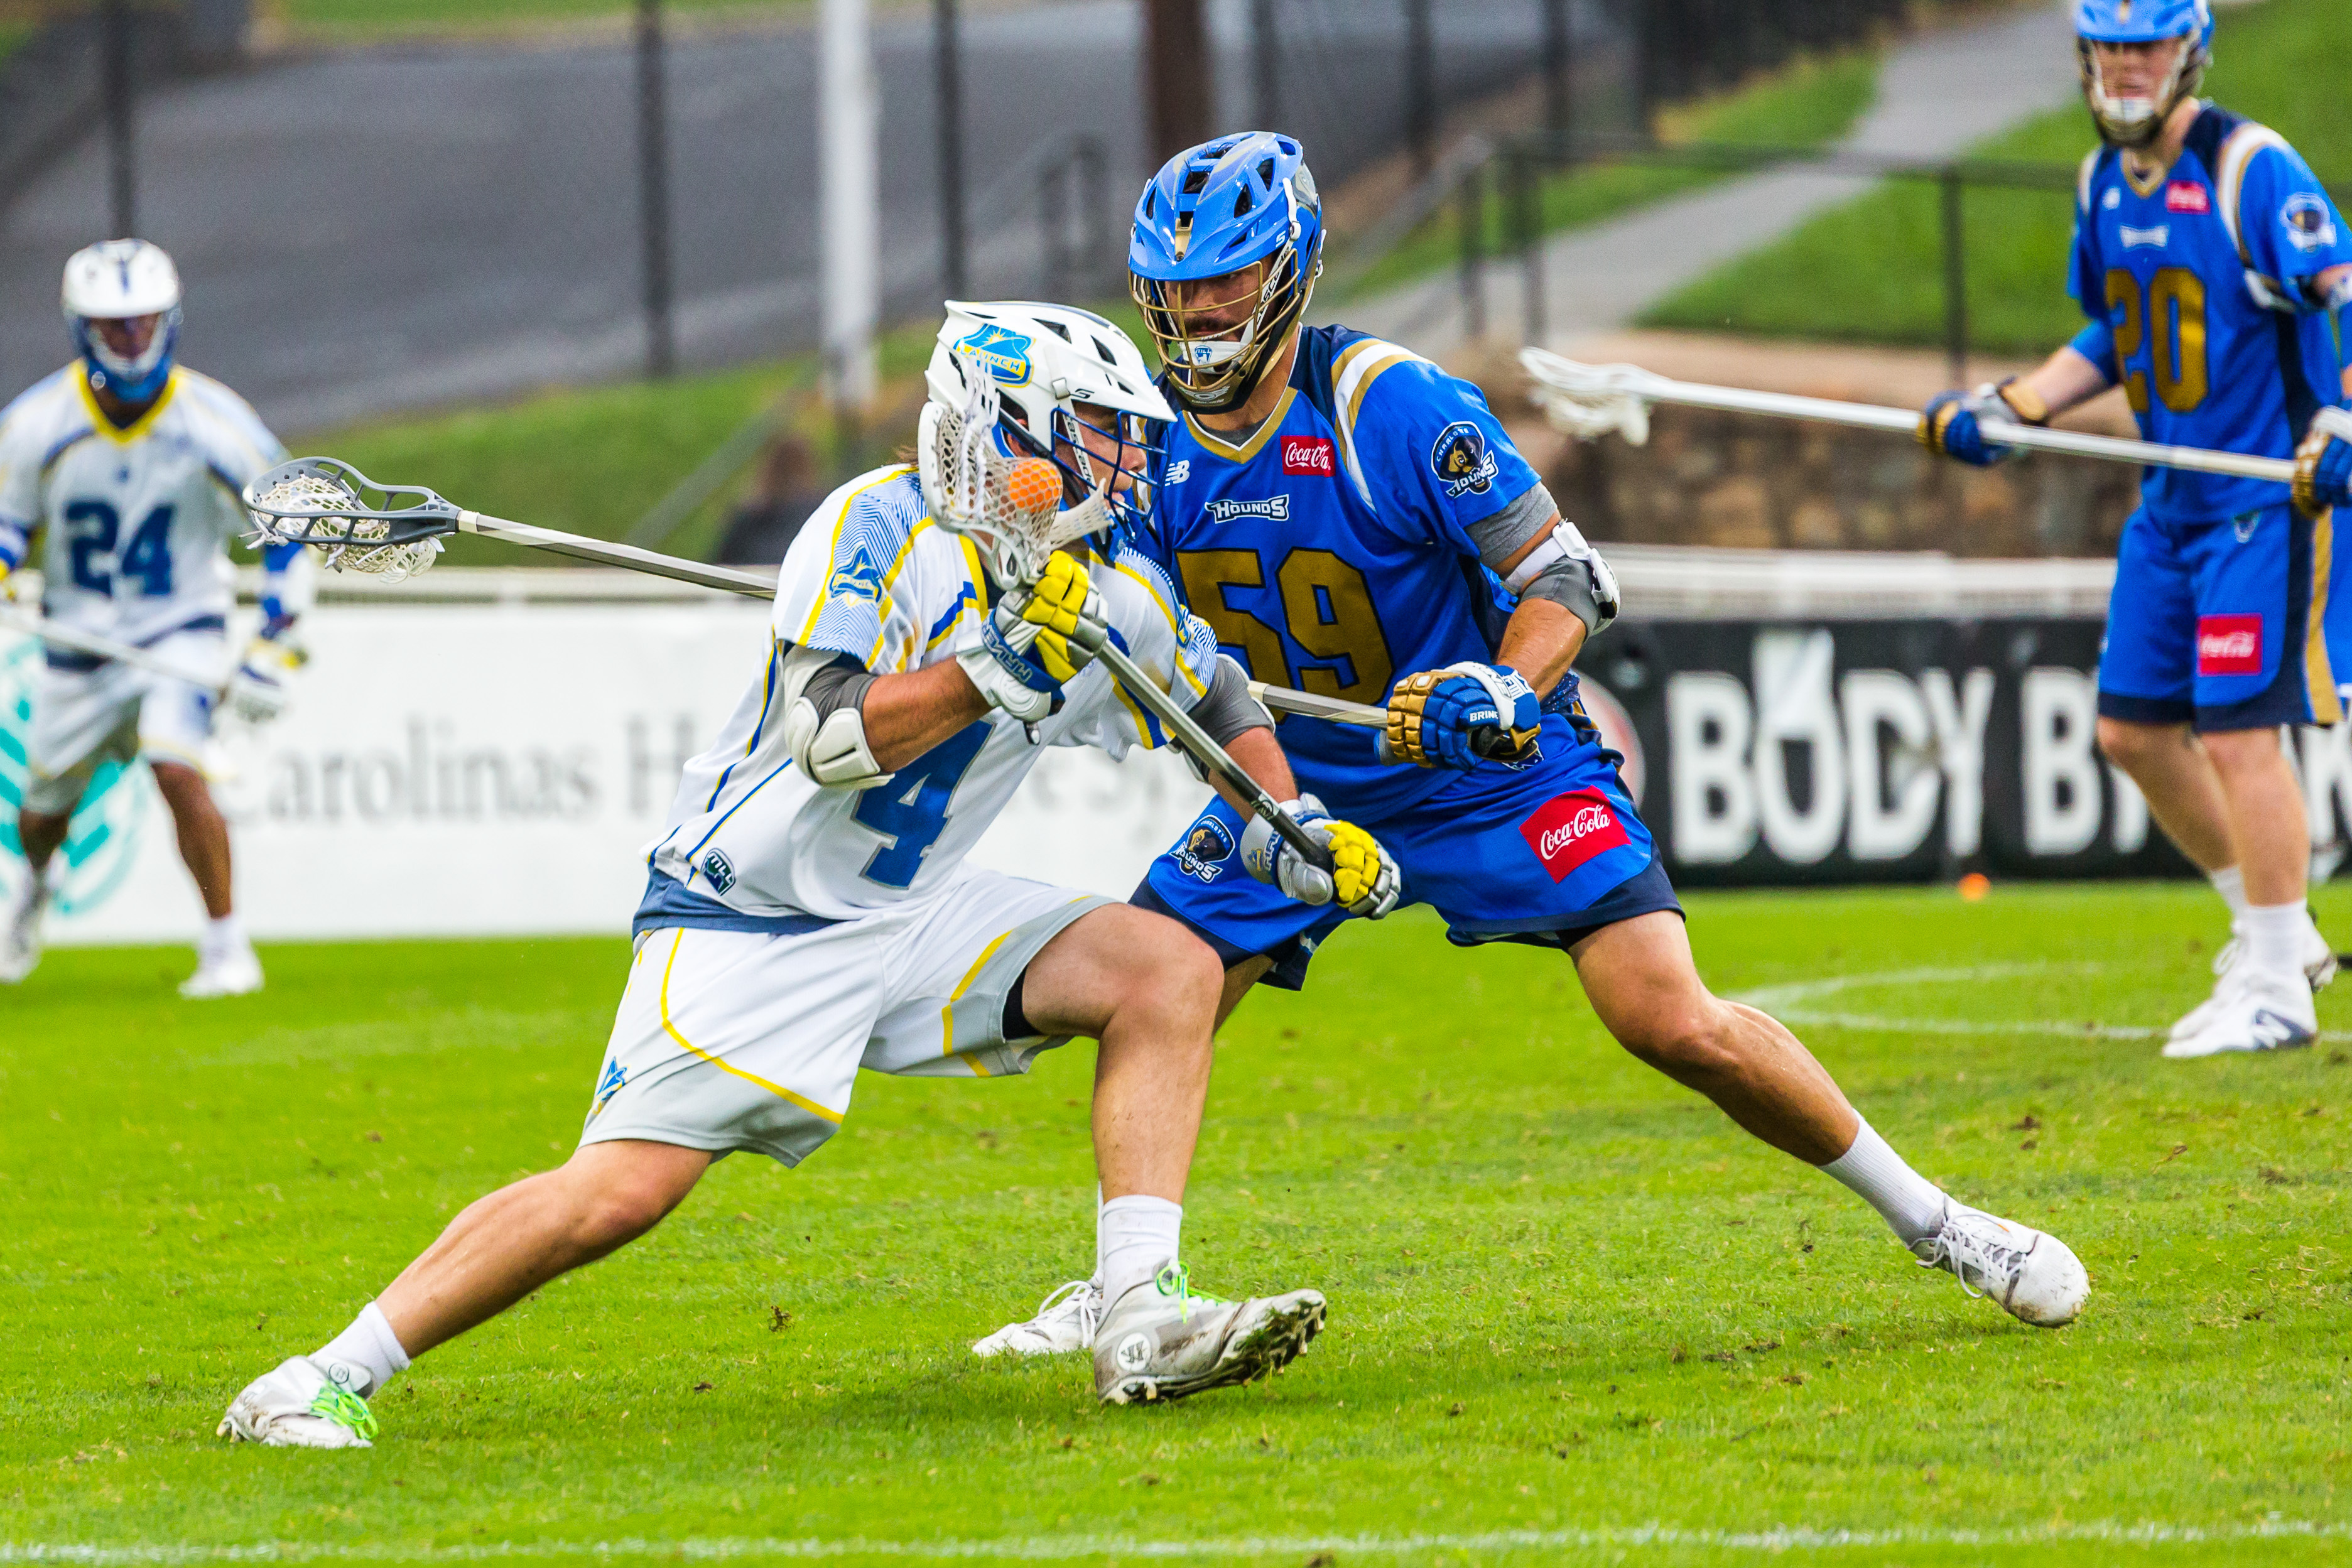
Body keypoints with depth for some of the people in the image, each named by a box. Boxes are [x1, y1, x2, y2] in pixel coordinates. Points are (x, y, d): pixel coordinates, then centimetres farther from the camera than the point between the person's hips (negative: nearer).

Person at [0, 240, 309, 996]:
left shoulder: (215, 424, -16)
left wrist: (276, 643, -10)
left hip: (180, 629, -2)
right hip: (77, 642, 2)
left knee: (177, 770, -26)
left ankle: (227, 946, -14)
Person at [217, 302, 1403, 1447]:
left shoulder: (1113, 592, 3)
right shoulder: (881, 525, -17)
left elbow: (1217, 693, 23)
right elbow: (826, 740, -27)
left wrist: (1299, 825, 10)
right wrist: (998, 667, -31)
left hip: (909, 921, 7)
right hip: (750, 921, -7)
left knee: (1170, 967, -10)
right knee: (621, 1190, -20)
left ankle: (1141, 1324, -16)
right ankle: (326, 1379, -9)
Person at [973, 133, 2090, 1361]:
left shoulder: (1389, 405, -22)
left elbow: (1568, 579, -20)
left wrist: (1505, 686, -38)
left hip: (1488, 772, -5)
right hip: (1298, 784, 5)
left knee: (1676, 1026, -17)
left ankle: (1930, 1221, -2)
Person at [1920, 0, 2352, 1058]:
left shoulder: (2251, 169, -15)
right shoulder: (2103, 182, 9)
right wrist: (2008, 409, 12)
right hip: (2173, 499, 8)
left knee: (2236, 732, -12)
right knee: (2133, 729, 9)